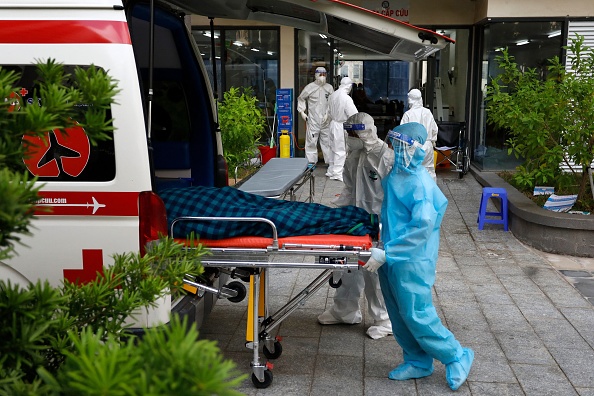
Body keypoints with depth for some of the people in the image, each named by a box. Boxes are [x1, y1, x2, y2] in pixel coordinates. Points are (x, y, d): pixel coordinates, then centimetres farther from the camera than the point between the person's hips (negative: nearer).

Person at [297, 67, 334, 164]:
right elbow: (301, 98, 10)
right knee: (311, 141, -2)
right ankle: (311, 162, 6)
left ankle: (330, 161, 15)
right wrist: (302, 111, 3)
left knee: (327, 141, 7)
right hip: (313, 120, -2)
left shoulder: (329, 87, 5)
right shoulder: (310, 87, -1)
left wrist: (328, 113, -4)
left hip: (326, 120, 2)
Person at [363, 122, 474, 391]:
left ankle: (457, 358, 18)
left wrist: (386, 253, -27)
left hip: (410, 261, -8)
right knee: (399, 314, 15)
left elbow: (421, 227, -27)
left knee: (416, 314, 0)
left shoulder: (421, 184, -20)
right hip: (391, 257, 8)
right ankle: (418, 362, 31)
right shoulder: (395, 175, 5)